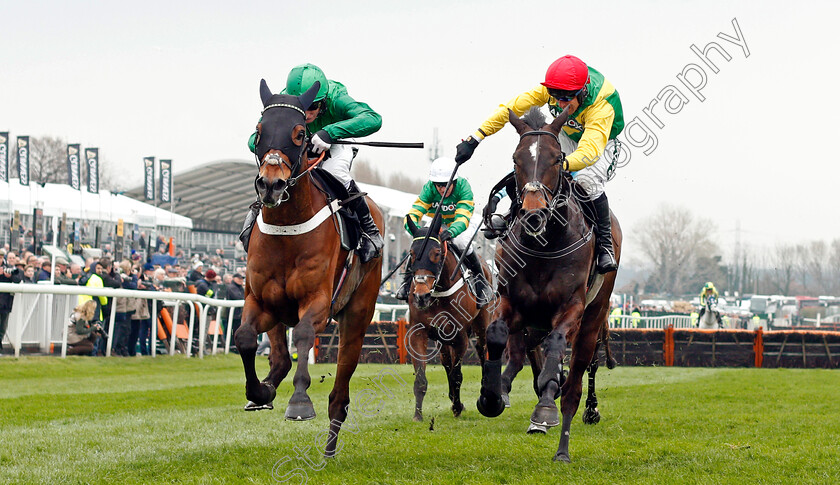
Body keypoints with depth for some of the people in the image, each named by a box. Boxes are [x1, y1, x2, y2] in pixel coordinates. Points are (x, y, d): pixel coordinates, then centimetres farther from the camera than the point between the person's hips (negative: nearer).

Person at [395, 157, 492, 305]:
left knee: (461, 241, -35)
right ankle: (408, 280, -3)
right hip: (438, 227, 3)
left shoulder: (463, 186, -28)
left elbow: (463, 218, -39)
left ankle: (480, 280, -15)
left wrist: (451, 232, -60)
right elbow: (413, 213, -28)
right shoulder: (429, 188, -21)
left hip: (460, 227, -2)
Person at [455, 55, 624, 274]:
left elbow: (590, 151, -54)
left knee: (587, 180, -33)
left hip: (602, 143, -6)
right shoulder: (551, 89, -27)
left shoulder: (602, 107, -41)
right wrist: (475, 139, -27)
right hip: (565, 136, 6)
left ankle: (605, 242, -14)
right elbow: (512, 107, -23)